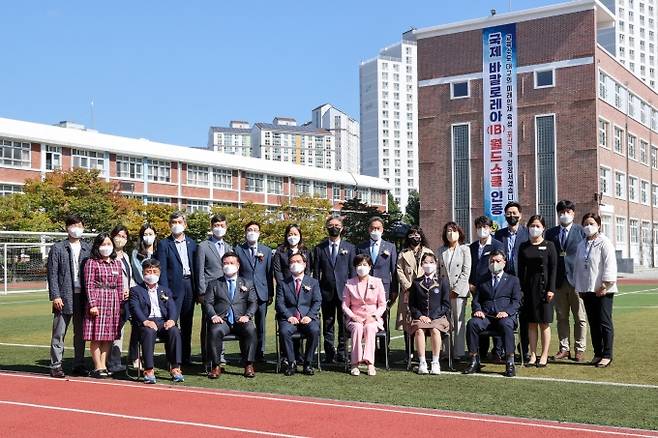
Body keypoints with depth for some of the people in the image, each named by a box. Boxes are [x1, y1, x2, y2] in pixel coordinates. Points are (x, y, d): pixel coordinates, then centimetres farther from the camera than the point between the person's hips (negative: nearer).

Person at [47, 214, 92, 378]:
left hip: (83, 297, 3)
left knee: (80, 334, 9)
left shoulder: (88, 248, 11)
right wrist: (55, 296, -10)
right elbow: (52, 273, -1)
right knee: (59, 334, 0)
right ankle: (56, 366, 6)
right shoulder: (58, 248, 2)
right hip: (64, 297, -3)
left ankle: (79, 365, 17)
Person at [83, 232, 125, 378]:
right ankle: (98, 367, 3)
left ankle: (104, 365, 13)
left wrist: (121, 304, 11)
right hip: (98, 300, -5)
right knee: (96, 336, -3)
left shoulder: (117, 263, 13)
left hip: (113, 302, 5)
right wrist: (92, 304, -12)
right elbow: (89, 285, -6)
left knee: (109, 336, 7)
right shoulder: (91, 263, -2)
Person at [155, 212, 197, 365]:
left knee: (187, 324, 10)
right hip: (174, 286, -4)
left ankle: (186, 356, 18)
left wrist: (198, 288, 6)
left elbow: (195, 266, 13)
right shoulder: (164, 244, 1)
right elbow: (162, 270, -4)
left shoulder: (192, 243, 14)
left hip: (189, 285, 4)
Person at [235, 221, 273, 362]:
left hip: (262, 293, 2)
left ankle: (260, 353, 14)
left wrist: (271, 293, 6)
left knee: (261, 326, 5)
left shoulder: (266, 251, 11)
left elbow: (270, 273, 10)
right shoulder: (238, 250, 6)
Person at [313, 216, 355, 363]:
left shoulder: (350, 248, 9)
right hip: (326, 292, 1)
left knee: (344, 323, 1)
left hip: (344, 291, 0)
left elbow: (352, 271, 7)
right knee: (328, 324, 4)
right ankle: (329, 354, 10)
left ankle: (342, 353, 9)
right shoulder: (319, 248, 8)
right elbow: (316, 272, 8)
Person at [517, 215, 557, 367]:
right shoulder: (523, 246, 8)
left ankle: (544, 356, 7)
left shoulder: (549, 246, -1)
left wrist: (551, 289, -11)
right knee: (531, 323, 6)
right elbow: (521, 269, 8)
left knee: (544, 323, 1)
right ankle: (533, 355, 12)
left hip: (543, 286, -3)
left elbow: (553, 268, -4)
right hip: (528, 286, 3)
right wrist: (520, 289, 1)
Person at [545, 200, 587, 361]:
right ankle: (564, 348, 15)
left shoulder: (581, 231, 3)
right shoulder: (551, 233, 10)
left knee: (580, 318, 2)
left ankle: (580, 349, 9)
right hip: (558, 280, 3)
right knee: (561, 317, 8)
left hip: (576, 279, -3)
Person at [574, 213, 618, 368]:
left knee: (605, 323, -4)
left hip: (602, 290, -6)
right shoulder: (581, 245, 15)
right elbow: (577, 266, 18)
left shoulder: (604, 242, -5)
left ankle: (607, 355, 2)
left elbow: (609, 265, -11)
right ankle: (597, 354, 16)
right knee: (593, 323, 9)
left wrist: (605, 285, -15)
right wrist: (579, 287, 13)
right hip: (587, 290, 6)